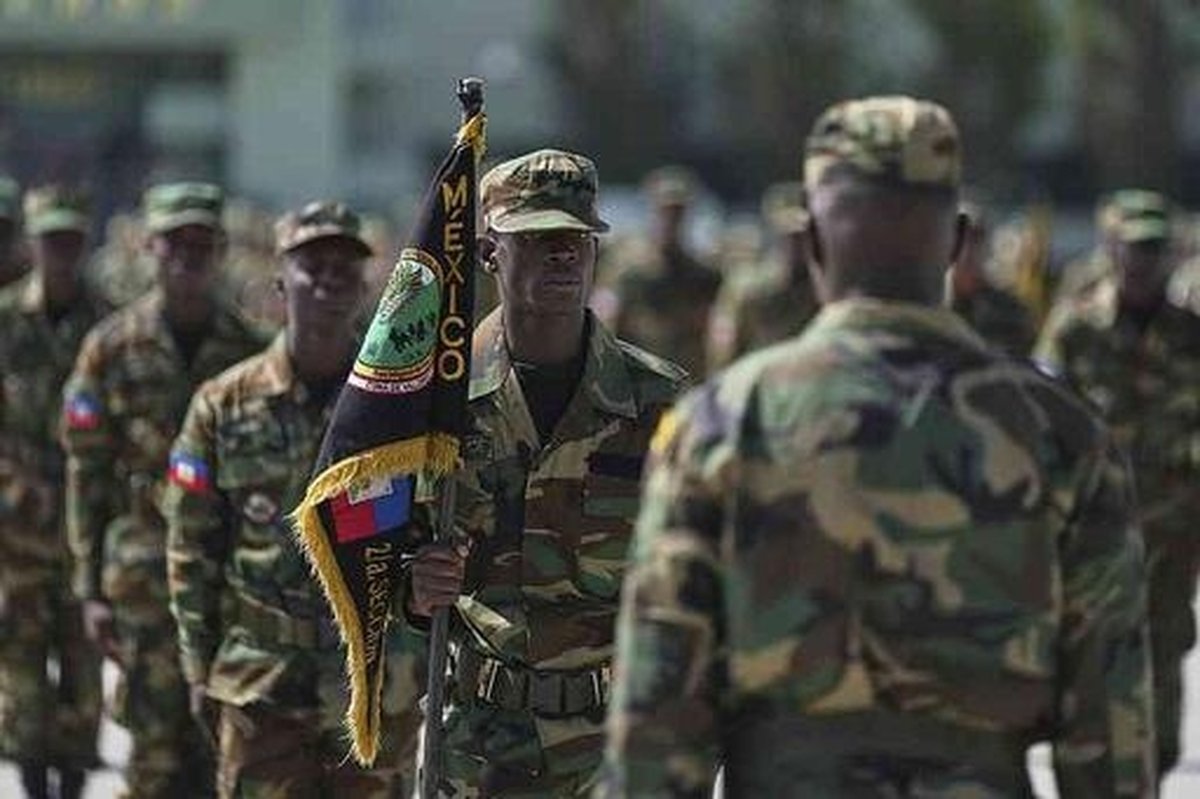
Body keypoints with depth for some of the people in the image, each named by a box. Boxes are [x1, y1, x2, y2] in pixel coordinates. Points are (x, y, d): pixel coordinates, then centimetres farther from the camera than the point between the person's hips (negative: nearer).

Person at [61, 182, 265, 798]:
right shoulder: (113, 347, 1)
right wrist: (90, 588, -2)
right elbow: (86, 474, 2)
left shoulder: (248, 351, 5)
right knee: (156, 743, -2)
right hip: (144, 576, -2)